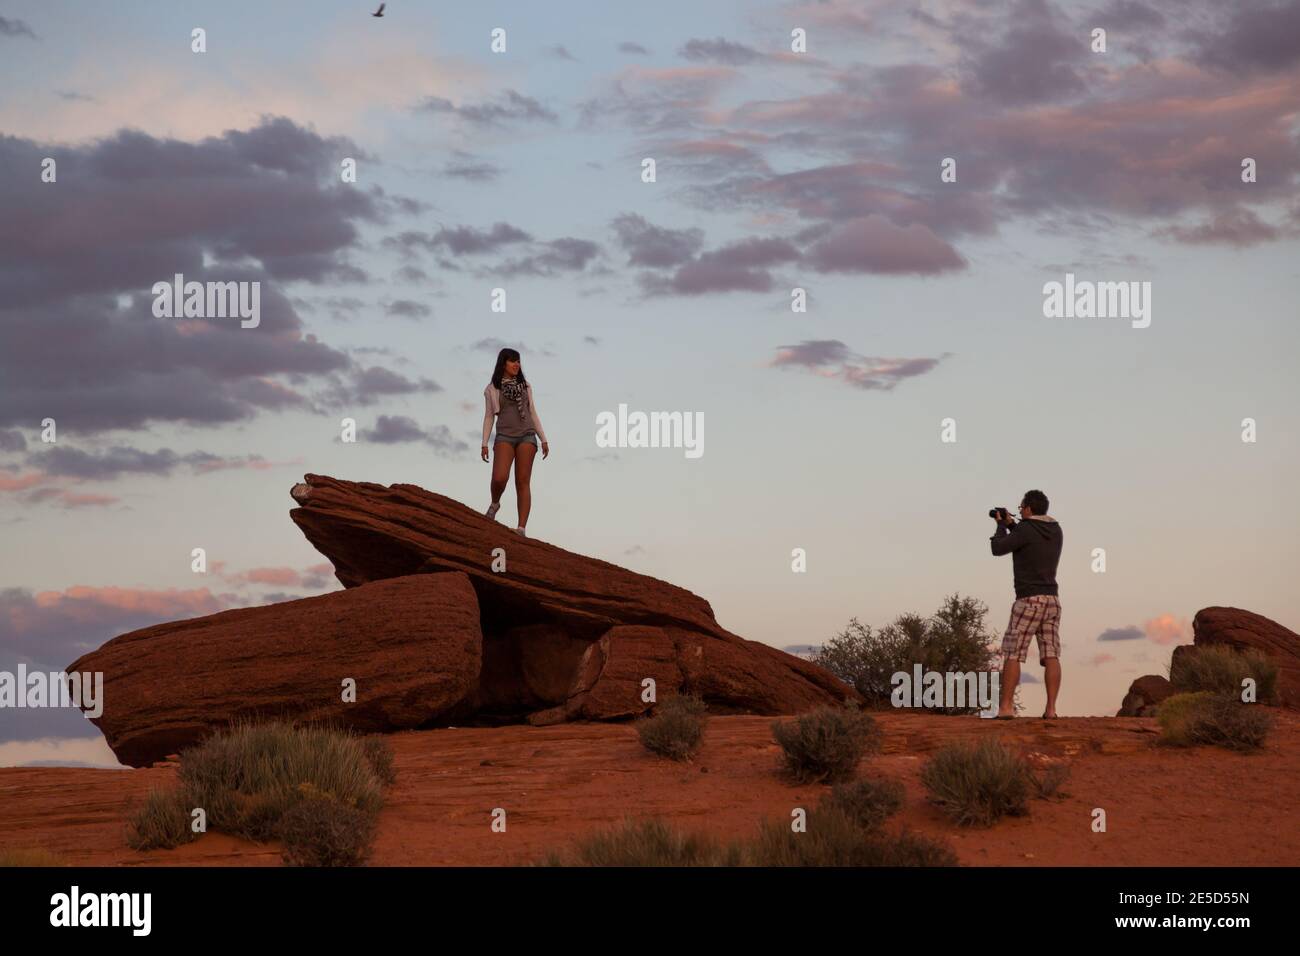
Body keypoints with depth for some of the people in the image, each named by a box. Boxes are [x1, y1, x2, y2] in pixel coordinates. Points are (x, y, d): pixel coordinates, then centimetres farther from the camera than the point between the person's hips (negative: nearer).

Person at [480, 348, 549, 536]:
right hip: (505, 437, -2)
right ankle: (495, 504, 12)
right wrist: (484, 444, 0)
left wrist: (544, 440, 9)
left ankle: (522, 529, -12)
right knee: (499, 478, -22)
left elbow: (533, 414, 15)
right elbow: (489, 417, 8)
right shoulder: (492, 389, 6)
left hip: (526, 436, 2)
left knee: (523, 482, -7)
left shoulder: (525, 386, 13)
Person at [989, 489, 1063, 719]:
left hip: (1029, 600, -6)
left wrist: (1001, 526, 11)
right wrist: (1010, 525, 26)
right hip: (1052, 600, 6)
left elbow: (998, 549, -6)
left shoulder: (1025, 529, -11)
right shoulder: (1056, 531, 12)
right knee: (1051, 656, -1)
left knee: (1012, 654, -3)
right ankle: (1051, 708, -8)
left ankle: (1005, 707, -8)